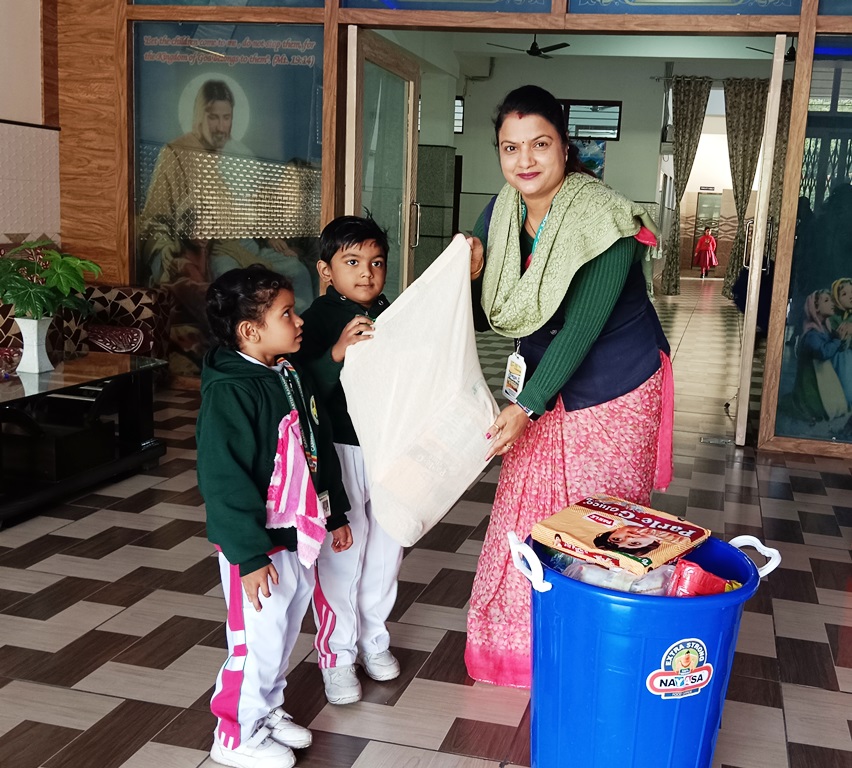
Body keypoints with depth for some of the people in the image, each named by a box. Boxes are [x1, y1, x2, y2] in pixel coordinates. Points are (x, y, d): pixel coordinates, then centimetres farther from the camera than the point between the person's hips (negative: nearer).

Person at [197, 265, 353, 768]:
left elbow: (320, 449, 15)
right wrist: (250, 555, -23)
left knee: (286, 632, 21)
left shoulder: (292, 378, 6)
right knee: (259, 640, 3)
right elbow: (224, 480, -24)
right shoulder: (230, 392, -22)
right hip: (257, 544, -9)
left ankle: (269, 710, 41)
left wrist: (336, 513, 19)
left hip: (299, 535, 9)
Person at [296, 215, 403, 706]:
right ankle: (337, 655, 20)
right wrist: (337, 351, -36)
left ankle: (373, 637, 37)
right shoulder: (320, 319, -12)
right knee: (340, 555, 4)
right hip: (340, 450, -5)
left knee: (385, 550, 17)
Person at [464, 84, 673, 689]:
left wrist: (527, 406, -28)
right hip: (543, 394, 6)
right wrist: (467, 276, -18)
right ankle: (512, 648, 30)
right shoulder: (500, 214, -3)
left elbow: (583, 326, -26)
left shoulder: (605, 219, -23)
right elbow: (488, 316, 2)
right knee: (526, 519, 12)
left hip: (613, 396, -6)